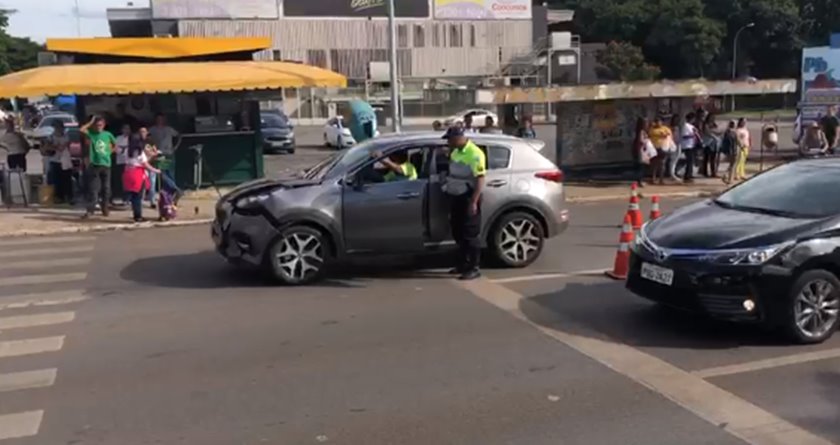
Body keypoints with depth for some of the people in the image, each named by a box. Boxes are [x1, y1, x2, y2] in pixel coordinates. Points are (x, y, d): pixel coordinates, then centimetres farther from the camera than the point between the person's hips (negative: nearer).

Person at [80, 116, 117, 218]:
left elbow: (115, 145, 18)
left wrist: (109, 152, 5)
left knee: (106, 188, 8)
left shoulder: (108, 134, 4)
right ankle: (90, 209, -4)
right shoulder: (91, 134, 1)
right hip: (94, 165, -1)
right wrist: (91, 122, -8)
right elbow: (81, 129, -17)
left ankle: (105, 208, 21)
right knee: (93, 189, -4)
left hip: (106, 164, 1)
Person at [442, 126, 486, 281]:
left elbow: (480, 179, -22)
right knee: (458, 233, 15)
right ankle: (462, 264, 26)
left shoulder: (474, 154, -17)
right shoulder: (455, 152, 11)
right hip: (456, 197, 9)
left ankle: (473, 268, 3)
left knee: (471, 234, -3)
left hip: (468, 198, -9)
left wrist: (474, 202, -26)